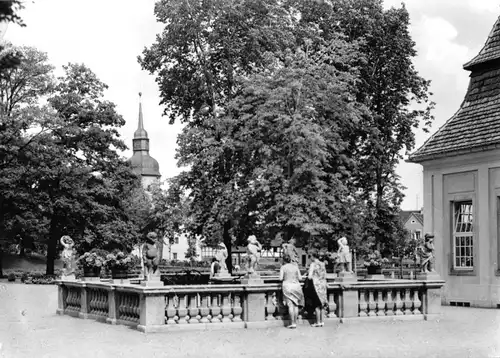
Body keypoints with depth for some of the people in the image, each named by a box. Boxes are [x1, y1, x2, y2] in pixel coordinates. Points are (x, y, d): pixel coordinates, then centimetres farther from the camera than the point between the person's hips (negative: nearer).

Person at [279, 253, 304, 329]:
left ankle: (293, 323, -10)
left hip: (287, 286, -3)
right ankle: (295, 322, 8)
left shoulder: (283, 267, -1)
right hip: (296, 286, 3)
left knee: (290, 305, -5)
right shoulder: (295, 266, 6)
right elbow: (299, 278, 5)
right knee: (296, 305, 7)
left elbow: (281, 278, -6)